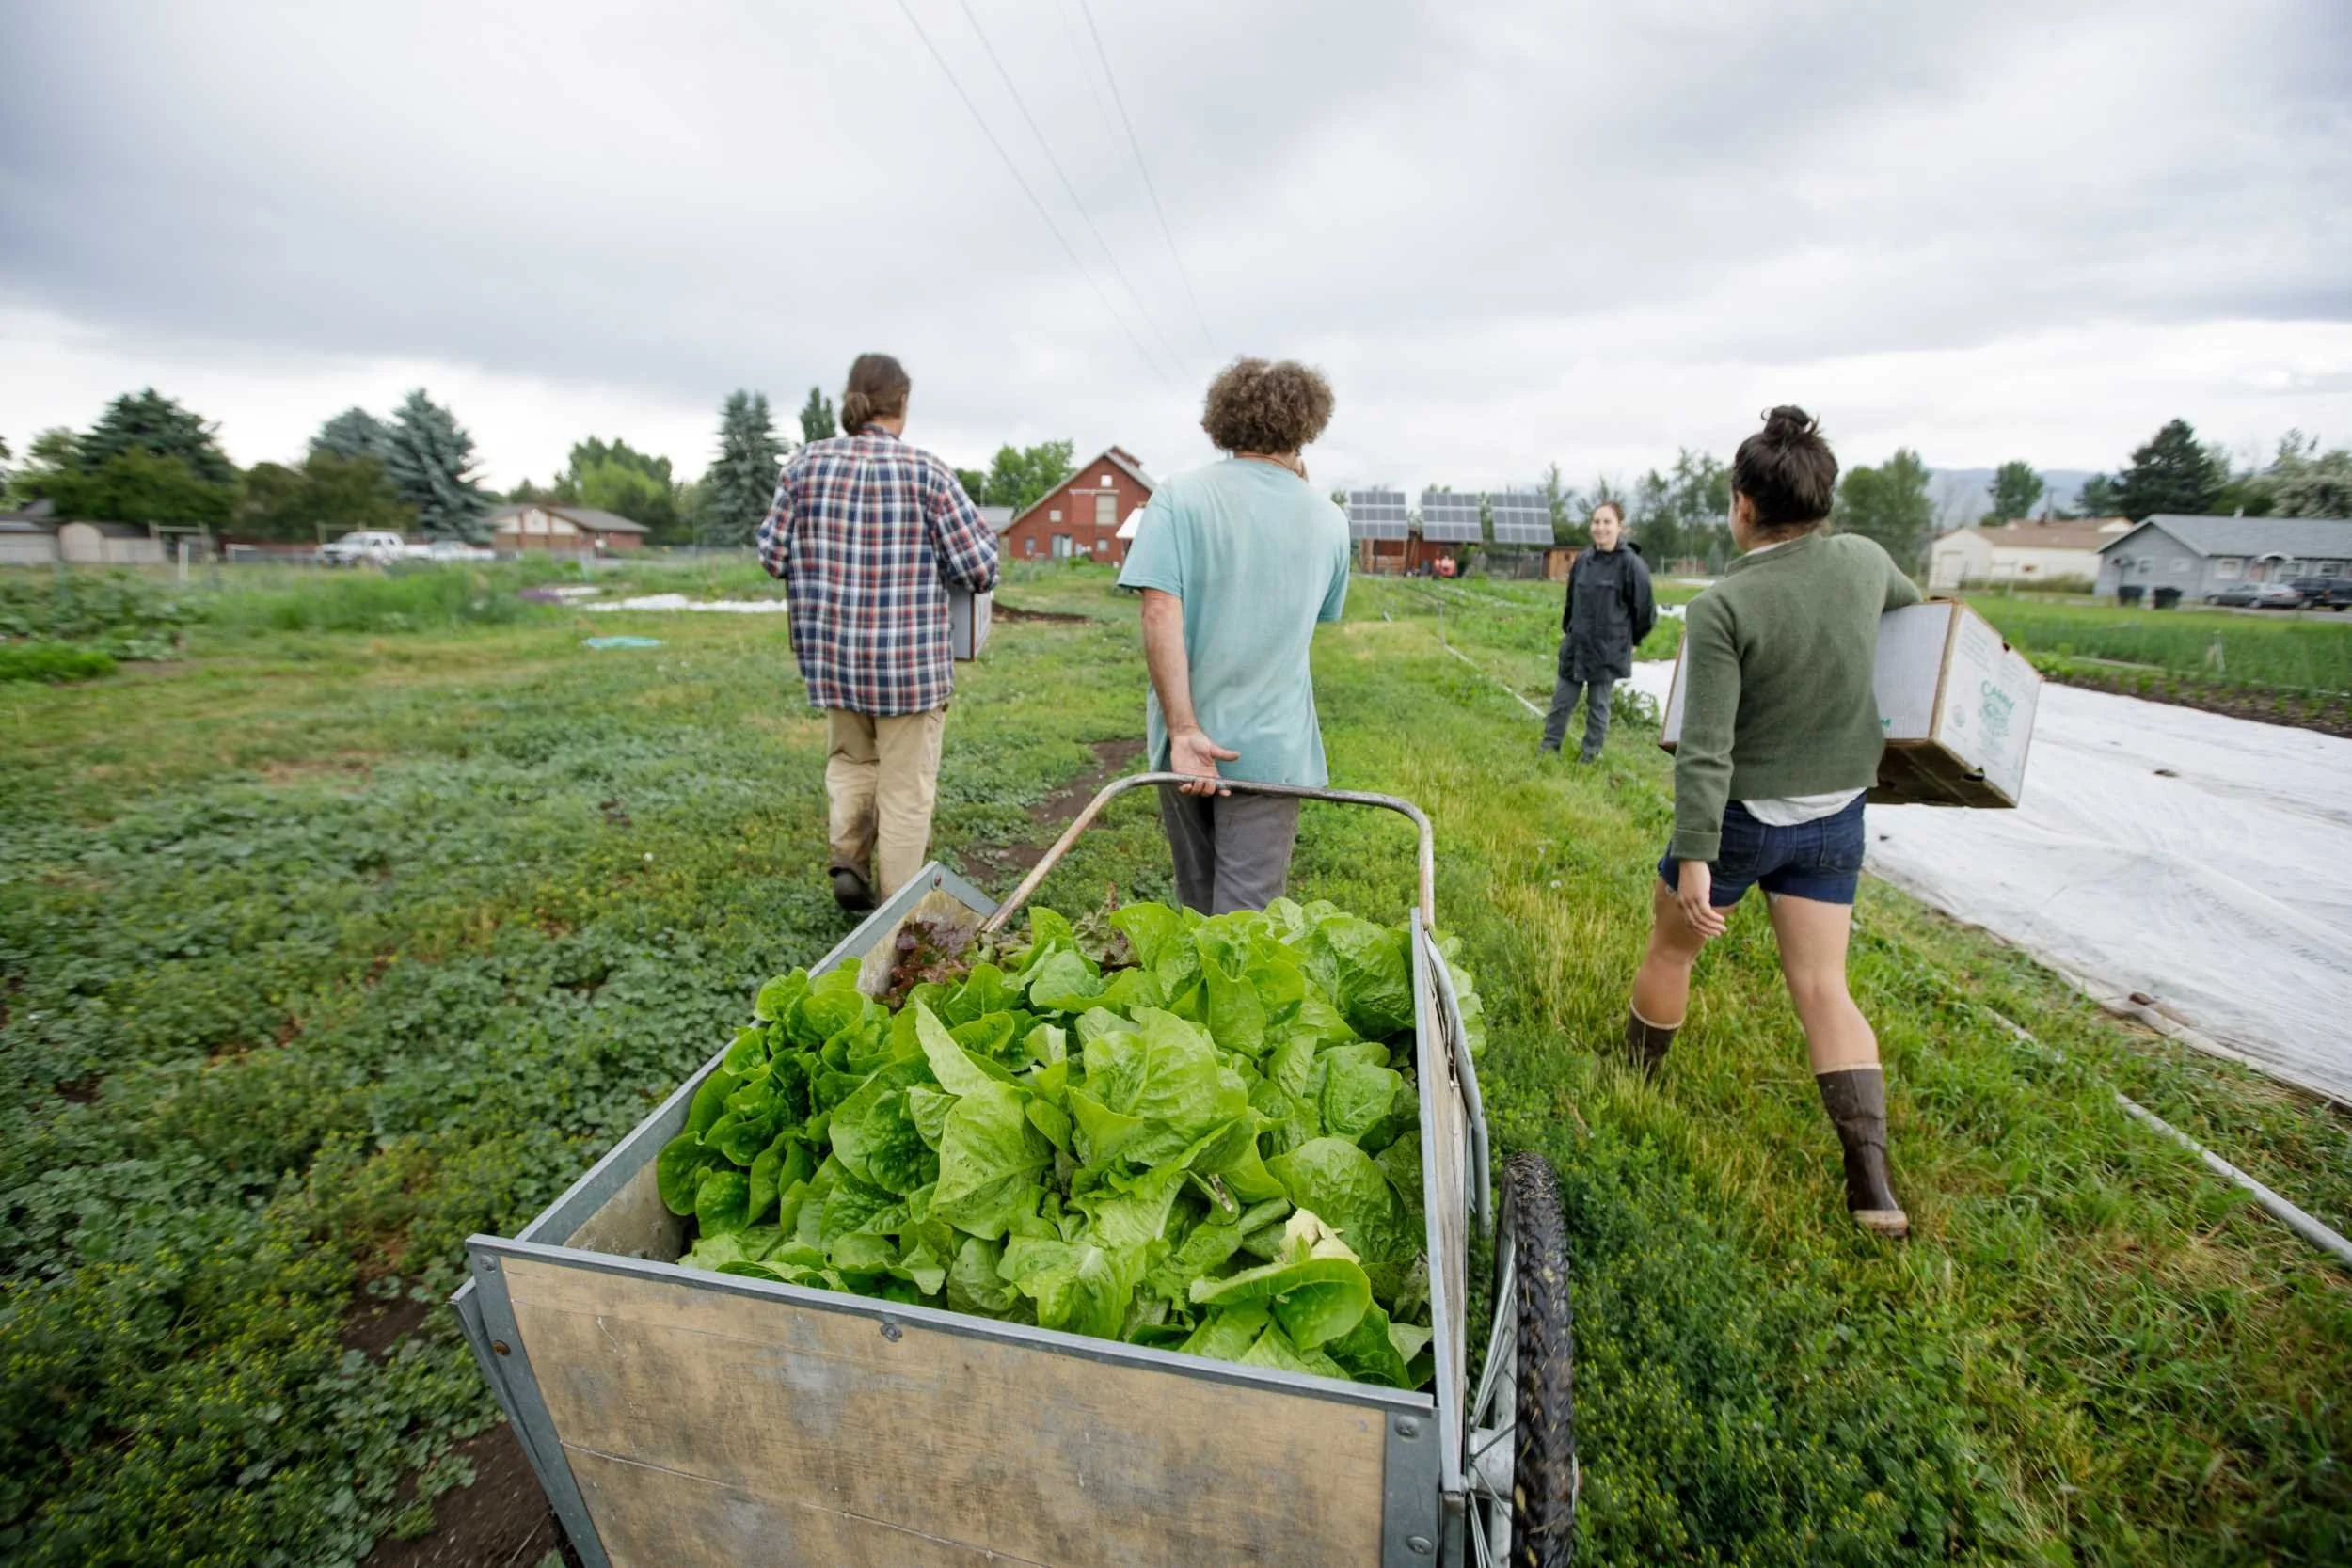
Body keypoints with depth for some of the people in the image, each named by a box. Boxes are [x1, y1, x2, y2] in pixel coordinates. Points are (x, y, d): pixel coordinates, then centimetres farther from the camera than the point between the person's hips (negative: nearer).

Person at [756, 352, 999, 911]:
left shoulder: (806, 463, 1)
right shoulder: (926, 471, -9)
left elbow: (772, 555, 5)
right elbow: (980, 570, -9)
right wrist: (983, 536, 13)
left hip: (831, 654, 4)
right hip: (911, 657, -4)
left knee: (850, 759, 28)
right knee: (905, 789, 8)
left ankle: (848, 858, 12)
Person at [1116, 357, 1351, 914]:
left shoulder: (1179, 497, -6)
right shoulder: (1327, 518, 3)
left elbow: (1160, 613, -17)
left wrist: (1183, 729, -18)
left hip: (1190, 739, 1)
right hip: (1273, 746, 0)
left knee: (1199, 902, 21)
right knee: (1245, 914, 5)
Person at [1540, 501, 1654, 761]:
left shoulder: (1631, 564, -12)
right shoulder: (1583, 560, 4)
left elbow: (1644, 609, -5)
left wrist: (1629, 641, 4)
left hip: (1607, 651, -5)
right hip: (1575, 647, 5)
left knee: (1598, 706, 7)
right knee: (1561, 701, 9)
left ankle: (1590, 755, 20)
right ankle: (1548, 749, 21)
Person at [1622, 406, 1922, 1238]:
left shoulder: (1722, 606, -22)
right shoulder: (1865, 561, -4)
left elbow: (1705, 750, -25)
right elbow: (1912, 607, 23)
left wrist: (1692, 857, -22)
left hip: (1743, 817, -5)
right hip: (1835, 817, 5)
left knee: (1670, 950, 17)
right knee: (1824, 987, 9)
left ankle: (1633, 1082, 37)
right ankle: (1871, 1178, 7)